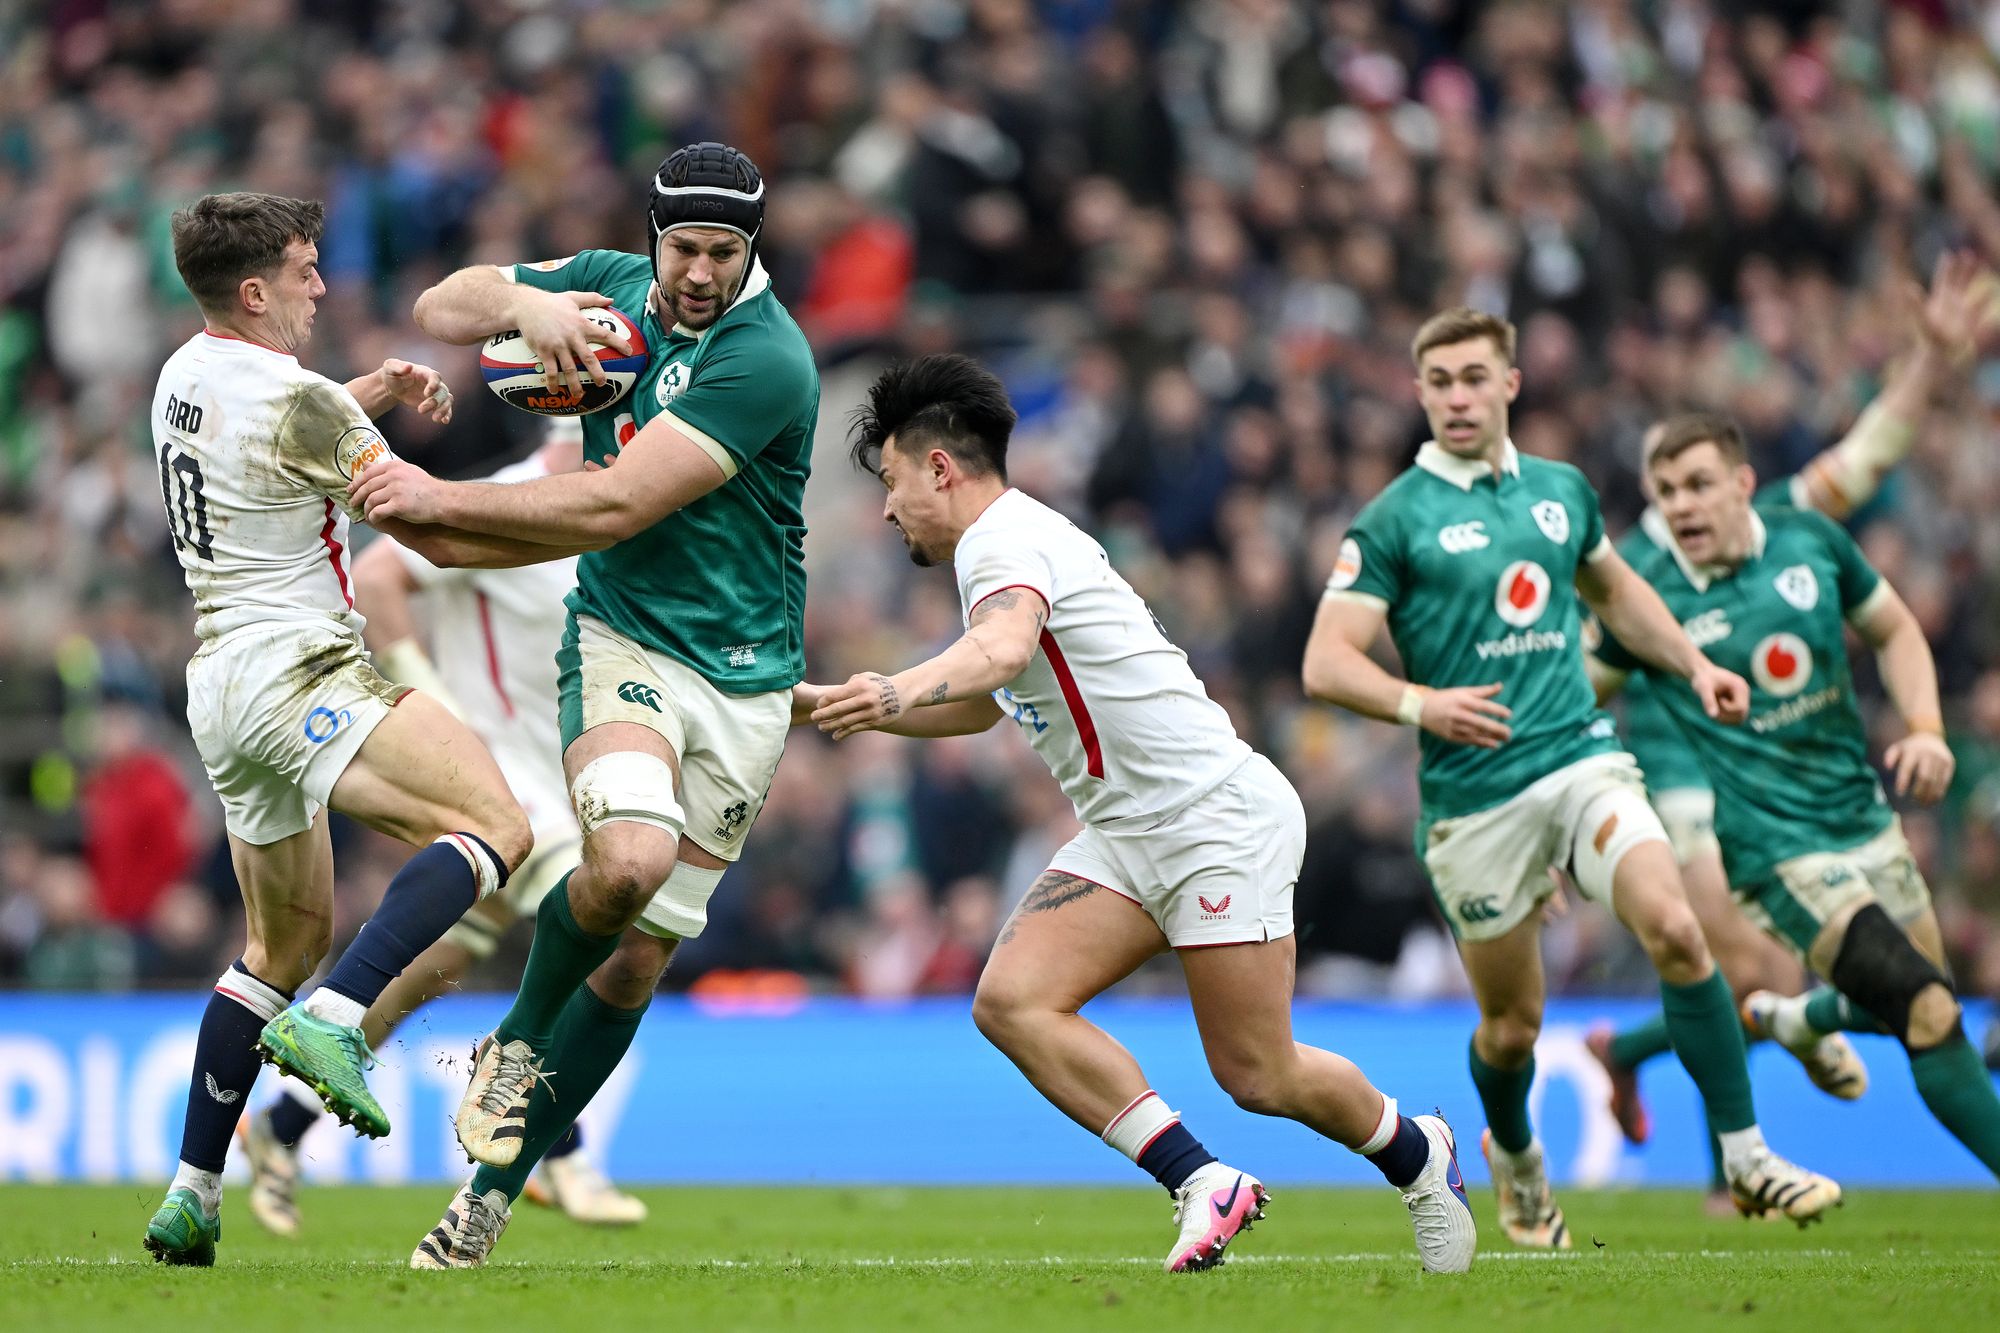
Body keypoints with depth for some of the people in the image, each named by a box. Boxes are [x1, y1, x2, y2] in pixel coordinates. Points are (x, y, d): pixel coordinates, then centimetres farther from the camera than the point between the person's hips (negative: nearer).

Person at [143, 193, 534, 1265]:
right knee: (495, 825, -21)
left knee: (289, 936, 20)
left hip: (218, 684, 10)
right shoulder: (294, 402, -14)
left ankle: (190, 1196, 15)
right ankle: (331, 1020, -35)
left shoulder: (185, 375, 13)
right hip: (297, 673, -10)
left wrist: (378, 387, 20)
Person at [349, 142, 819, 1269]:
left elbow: (613, 508, -21)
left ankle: (494, 1190, 13)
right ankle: (517, 1045, -3)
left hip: (743, 683, -2)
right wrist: (527, 301, -12)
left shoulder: (767, 360, -18)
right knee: (628, 858, -29)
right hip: (621, 639, 2)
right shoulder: (615, 286, 1)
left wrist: (441, 501, -14)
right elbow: (441, 309, 10)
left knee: (638, 957, 0)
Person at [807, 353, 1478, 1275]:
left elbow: (1003, 648, -39)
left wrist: (898, 690, -57)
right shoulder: (1004, 546, 17)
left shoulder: (1006, 537, -15)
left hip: (1216, 815, -10)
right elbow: (983, 704, 34)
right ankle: (1203, 1185, -12)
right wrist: (830, 705, 27)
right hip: (1124, 838, 10)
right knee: (1012, 1002, -12)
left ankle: (1415, 1154, 25)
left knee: (1257, 1076, -4)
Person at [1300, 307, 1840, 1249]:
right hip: (1473, 795, -3)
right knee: (1512, 1022, 4)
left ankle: (1746, 1159, -14)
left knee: (1674, 930, -21)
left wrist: (1693, 665, 22)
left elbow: (1615, 589, 32)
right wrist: (1422, 704, -26)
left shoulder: (1561, 491, 12)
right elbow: (1326, 664, -10)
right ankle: (1515, 1160, 38)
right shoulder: (1394, 520, -4)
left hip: (1582, 757, 3)